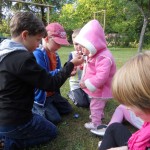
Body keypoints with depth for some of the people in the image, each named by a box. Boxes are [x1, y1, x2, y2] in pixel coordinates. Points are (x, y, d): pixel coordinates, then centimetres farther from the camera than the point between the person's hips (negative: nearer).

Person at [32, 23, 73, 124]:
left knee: (68, 109, 16)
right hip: (40, 95, -8)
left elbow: (58, 72, 5)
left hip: (53, 93, 9)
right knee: (55, 119, -8)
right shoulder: (37, 54, -25)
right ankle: (33, 108, 8)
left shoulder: (55, 54, 2)